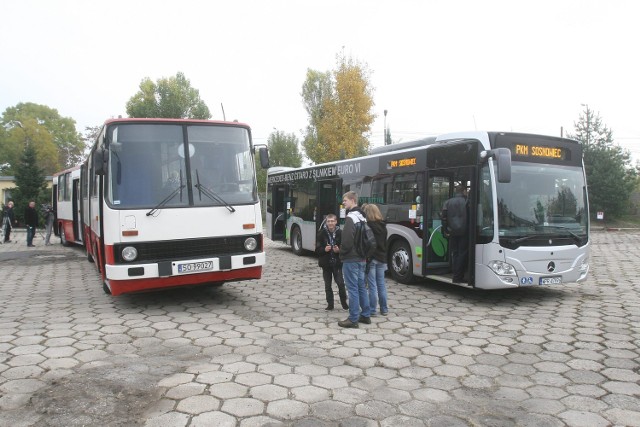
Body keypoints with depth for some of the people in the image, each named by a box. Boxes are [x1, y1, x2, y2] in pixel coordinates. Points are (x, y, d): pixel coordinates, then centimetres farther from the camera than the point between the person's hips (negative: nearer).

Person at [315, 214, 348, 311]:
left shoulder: (340, 233, -3)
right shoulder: (321, 233, -1)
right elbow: (317, 249, -1)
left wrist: (339, 250, -19)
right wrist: (324, 249, -19)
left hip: (338, 263, -1)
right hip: (326, 263, 2)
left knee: (340, 283, -5)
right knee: (328, 285, 8)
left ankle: (344, 302, 16)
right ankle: (330, 304, 21)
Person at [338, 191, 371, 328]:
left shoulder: (350, 218, -15)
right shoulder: (362, 217, 14)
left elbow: (347, 240, -21)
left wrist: (341, 253, -5)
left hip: (351, 259, -9)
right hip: (362, 259, 9)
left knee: (352, 288, -5)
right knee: (361, 287, 15)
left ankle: (353, 319, 0)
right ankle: (365, 315, 21)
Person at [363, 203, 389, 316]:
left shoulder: (368, 226, -13)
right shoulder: (383, 226, 8)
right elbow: (384, 243, 14)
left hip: (371, 258, -6)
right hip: (382, 258, 6)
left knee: (372, 286, -2)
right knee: (381, 284, 12)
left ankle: (372, 310, 4)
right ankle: (384, 309, 18)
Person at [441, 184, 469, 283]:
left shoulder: (448, 202, 6)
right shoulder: (466, 202, -5)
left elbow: (443, 217, 1)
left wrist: (445, 230, 5)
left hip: (452, 232, 4)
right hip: (464, 232, -3)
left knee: (454, 253, 11)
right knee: (463, 253, 2)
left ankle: (455, 276, 12)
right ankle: (458, 277, 1)